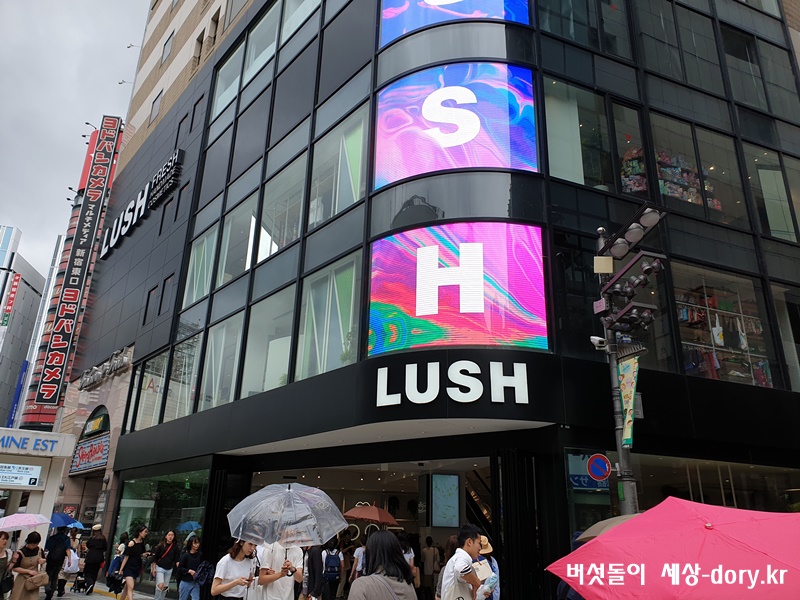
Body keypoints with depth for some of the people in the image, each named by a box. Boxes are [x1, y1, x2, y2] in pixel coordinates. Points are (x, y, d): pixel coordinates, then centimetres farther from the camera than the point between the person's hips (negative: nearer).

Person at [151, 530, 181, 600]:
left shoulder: (176, 547, -1)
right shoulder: (161, 546, -8)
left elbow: (177, 559, 0)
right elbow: (154, 557, -2)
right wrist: (154, 568, -5)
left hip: (169, 569, 3)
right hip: (160, 568, -3)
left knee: (165, 587, 10)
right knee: (160, 585, -17)